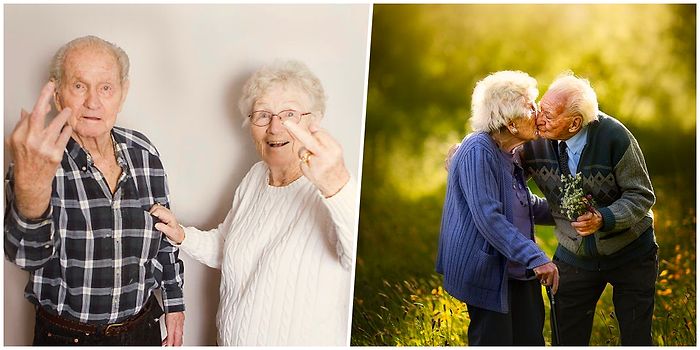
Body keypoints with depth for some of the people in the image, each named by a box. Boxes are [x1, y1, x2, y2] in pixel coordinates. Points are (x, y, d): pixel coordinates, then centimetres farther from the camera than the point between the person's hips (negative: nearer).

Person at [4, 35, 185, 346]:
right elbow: (28, 256, -33)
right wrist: (30, 188, -51)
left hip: (142, 328, 3)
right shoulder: (40, 161, -17)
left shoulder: (143, 153, -4)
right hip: (66, 335, -3)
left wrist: (174, 302, 11)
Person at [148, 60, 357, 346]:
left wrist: (337, 187, -61)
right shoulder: (256, 177, 2)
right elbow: (225, 247, 16)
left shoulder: (330, 194, -24)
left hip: (304, 341, -6)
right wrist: (181, 235, -2)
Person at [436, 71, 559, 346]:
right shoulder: (478, 151, -20)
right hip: (488, 273, -9)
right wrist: (535, 257, -29)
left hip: (517, 270, 9)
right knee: (494, 342, -1)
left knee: (530, 340, 13)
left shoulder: (510, 153, 10)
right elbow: (488, 218, -27)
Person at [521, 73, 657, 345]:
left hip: (630, 253, -2)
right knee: (567, 339, 7)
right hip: (574, 257, 3)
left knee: (636, 338, 10)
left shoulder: (613, 136, -23)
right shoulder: (536, 142, -15)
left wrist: (603, 219, -33)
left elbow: (641, 195, -16)